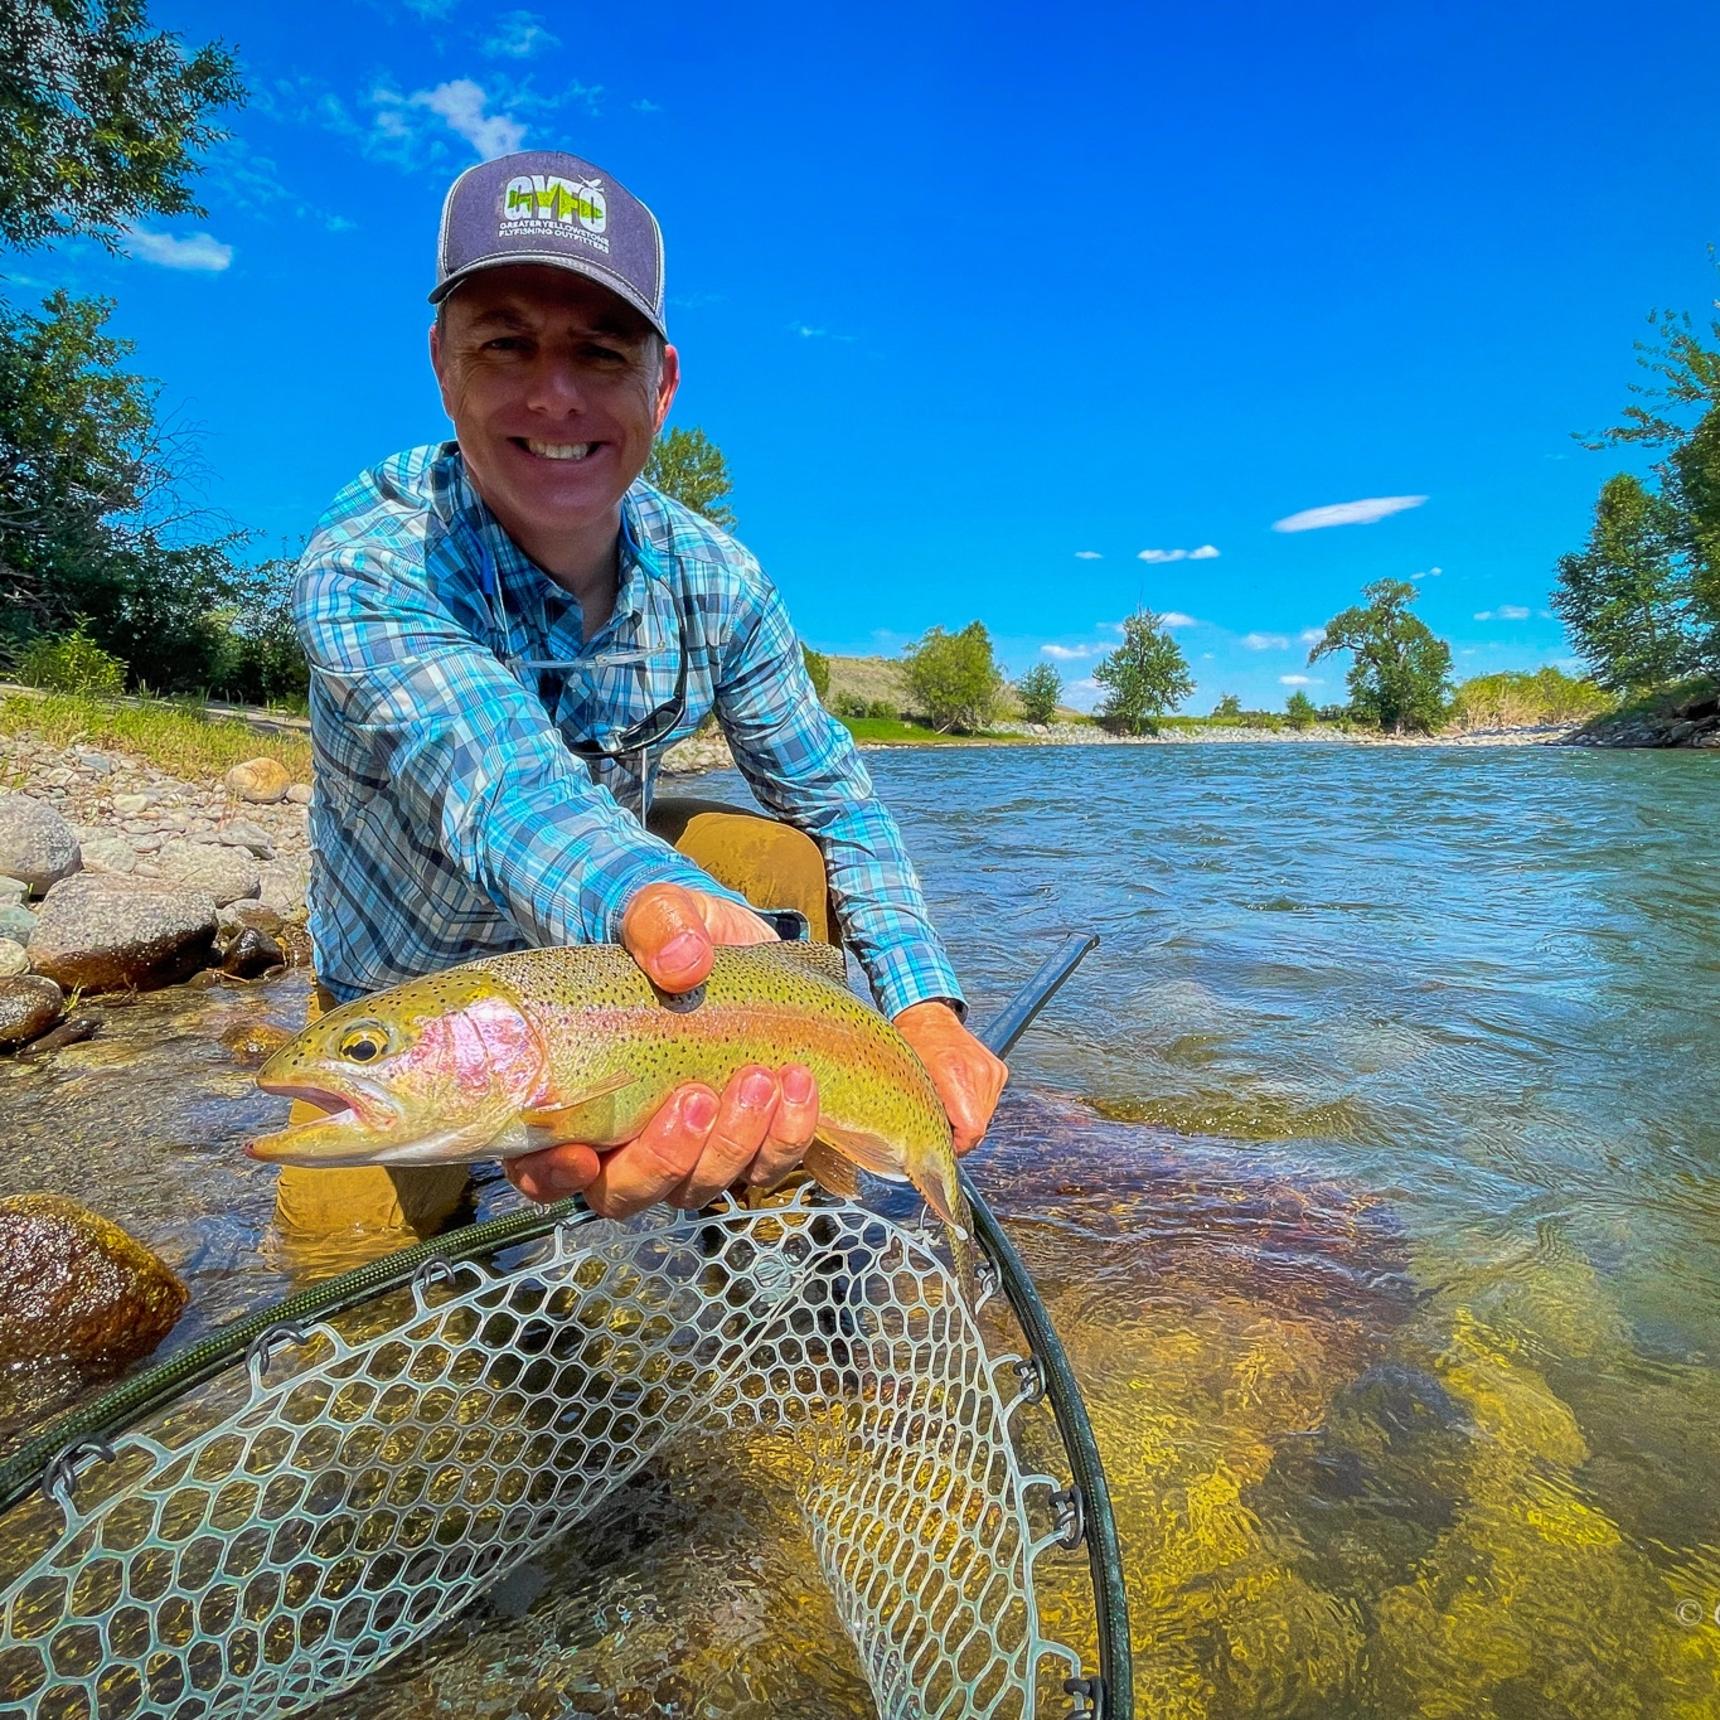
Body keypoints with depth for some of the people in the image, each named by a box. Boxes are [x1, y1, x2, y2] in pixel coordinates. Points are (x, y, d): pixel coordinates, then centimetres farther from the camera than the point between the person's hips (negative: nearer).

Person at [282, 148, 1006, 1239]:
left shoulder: (712, 579, -18)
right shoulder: (366, 571, -30)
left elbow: (840, 804, -12)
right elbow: (505, 782, -48)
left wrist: (926, 1004, -25)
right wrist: (651, 904, -71)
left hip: (604, 922, 3)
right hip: (404, 989, -2)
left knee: (794, 860, -19)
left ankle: (770, 1202, -3)